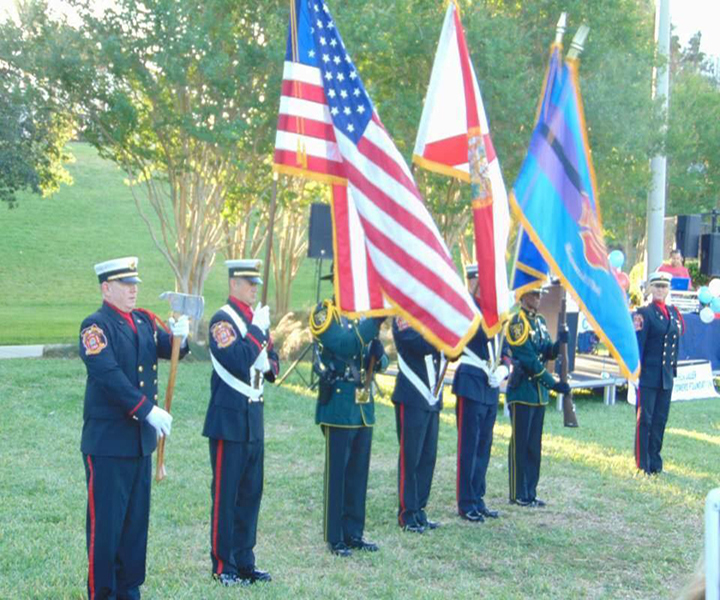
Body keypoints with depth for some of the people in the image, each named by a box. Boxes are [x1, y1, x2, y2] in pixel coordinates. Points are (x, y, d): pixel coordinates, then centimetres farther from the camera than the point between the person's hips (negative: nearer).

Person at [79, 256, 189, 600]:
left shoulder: (144, 321, 12)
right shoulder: (95, 326, -11)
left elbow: (167, 349, 6)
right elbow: (108, 375, -21)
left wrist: (178, 336, -17)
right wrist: (149, 410, -25)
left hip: (141, 436, 7)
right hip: (107, 439, -7)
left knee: (136, 519, 13)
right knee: (105, 521, 0)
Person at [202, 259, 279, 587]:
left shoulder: (257, 319, 13)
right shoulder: (222, 320, -11)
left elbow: (273, 365, 17)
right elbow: (237, 361, -25)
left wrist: (267, 364, -4)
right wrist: (257, 331, -18)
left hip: (254, 417, 8)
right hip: (230, 419, -8)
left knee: (251, 492, 11)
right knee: (225, 494, -1)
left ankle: (244, 561, 20)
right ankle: (223, 566, 6)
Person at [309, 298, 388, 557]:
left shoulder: (361, 315, 13)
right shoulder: (324, 314, -6)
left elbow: (381, 362, 10)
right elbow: (345, 345, -25)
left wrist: (376, 344, -12)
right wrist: (375, 321, -29)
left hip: (364, 408, 6)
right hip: (339, 407, -6)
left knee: (358, 473, 9)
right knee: (337, 473, 0)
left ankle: (354, 533, 18)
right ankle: (335, 538, 7)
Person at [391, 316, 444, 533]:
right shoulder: (403, 318, -7)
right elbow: (423, 344, -24)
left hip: (433, 399, 7)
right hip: (412, 399, -7)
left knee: (428, 457, 9)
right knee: (410, 458, -2)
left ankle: (419, 510, 18)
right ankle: (407, 515, 6)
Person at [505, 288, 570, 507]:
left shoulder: (540, 321, 13)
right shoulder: (517, 322, -13)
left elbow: (547, 354, 11)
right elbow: (529, 359, -18)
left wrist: (559, 343, -10)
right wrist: (553, 384, -17)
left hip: (539, 392, 8)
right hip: (522, 390, -8)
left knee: (534, 445, 11)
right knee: (520, 444, -2)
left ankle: (530, 492, 17)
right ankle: (518, 494, 4)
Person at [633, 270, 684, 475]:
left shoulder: (673, 313, 12)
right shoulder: (644, 313, -7)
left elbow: (675, 340, 17)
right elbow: (637, 344, -11)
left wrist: (673, 369, 13)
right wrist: (635, 372, -15)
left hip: (666, 377, 6)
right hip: (648, 375, -6)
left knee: (660, 420, 11)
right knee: (644, 420, -1)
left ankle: (655, 462, 19)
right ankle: (643, 464, 4)